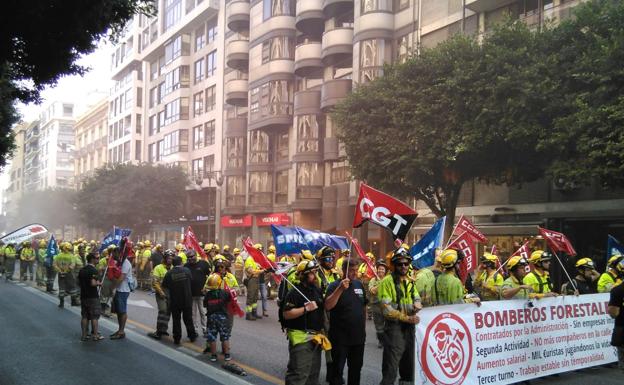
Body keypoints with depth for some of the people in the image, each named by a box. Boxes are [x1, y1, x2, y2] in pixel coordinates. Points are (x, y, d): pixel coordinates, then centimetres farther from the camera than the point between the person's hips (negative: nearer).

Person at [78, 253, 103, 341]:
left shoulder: (82, 270, 10)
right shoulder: (93, 270, -17)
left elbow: (78, 282, 16)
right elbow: (93, 283, -26)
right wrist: (99, 283, -8)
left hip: (83, 296, 8)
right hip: (93, 297, -8)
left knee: (84, 316, 11)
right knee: (94, 317, 1)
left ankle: (84, 335, 14)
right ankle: (95, 335, 6)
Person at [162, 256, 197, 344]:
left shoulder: (169, 273, -10)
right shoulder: (187, 270, -6)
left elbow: (164, 286, -4)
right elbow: (191, 279, 7)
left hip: (174, 301, -1)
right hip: (187, 300, 1)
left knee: (176, 320, 9)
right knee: (188, 318, 16)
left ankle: (177, 338, 10)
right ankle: (192, 335, 25)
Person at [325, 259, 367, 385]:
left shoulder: (360, 284, 6)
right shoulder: (335, 285, -11)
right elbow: (327, 306, -26)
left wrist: (364, 326, 15)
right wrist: (340, 289, -34)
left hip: (358, 335, 6)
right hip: (340, 337, -5)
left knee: (356, 367, 17)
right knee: (337, 369, 3)